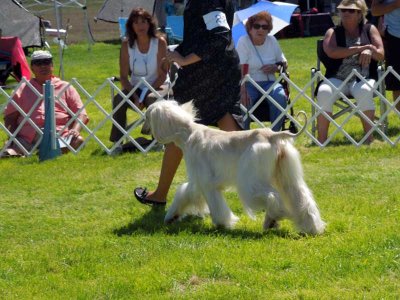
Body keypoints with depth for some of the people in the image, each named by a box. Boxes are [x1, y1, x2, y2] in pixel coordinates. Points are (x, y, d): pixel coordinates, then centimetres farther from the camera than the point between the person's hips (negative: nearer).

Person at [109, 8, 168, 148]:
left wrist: (144, 94, -21)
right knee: (119, 100, -26)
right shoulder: (127, 44, -6)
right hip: (135, 87, 3)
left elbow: (162, 75, -12)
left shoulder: (159, 42, -13)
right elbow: (124, 76, -5)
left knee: (152, 99, -36)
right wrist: (135, 97, -18)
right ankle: (117, 141, -19)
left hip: (157, 85, -3)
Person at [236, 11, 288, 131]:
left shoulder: (272, 40, 8)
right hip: (249, 84, -3)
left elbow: (284, 63, 19)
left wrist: (276, 67, -7)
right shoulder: (243, 41, -5)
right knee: (243, 101, -35)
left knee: (281, 97, -29)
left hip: (269, 83, 3)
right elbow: (240, 70, -15)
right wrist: (243, 91, -30)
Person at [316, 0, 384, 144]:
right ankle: (321, 139, -30)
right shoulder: (333, 33, 12)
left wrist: (370, 51, -18)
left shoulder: (369, 29, 14)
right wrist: (361, 48, -13)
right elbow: (332, 52, -9)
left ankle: (369, 137, -31)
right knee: (324, 92, -32)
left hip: (363, 78, -1)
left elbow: (380, 55, 6)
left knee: (364, 91, -36)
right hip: (337, 79, 1)